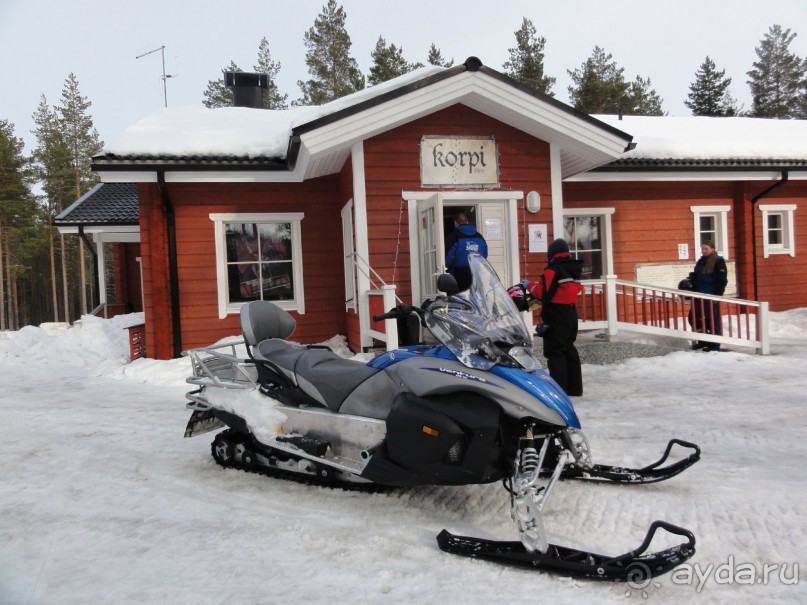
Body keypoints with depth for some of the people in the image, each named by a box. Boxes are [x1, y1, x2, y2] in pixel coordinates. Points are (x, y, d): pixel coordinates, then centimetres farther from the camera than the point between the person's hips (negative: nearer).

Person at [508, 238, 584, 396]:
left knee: (555, 352, -5)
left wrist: (529, 285, 1)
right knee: (569, 350, 15)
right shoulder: (574, 269, 13)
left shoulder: (553, 269, -13)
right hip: (571, 313, 9)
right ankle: (575, 387, 19)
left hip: (556, 315, -8)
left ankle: (560, 389, -7)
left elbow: (542, 292, -16)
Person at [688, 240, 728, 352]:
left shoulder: (719, 261, -7)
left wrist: (717, 295, -17)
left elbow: (722, 280, -12)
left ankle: (715, 345, 9)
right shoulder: (700, 261, 14)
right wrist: (693, 293, 7)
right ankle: (703, 340, 19)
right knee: (693, 318, 4)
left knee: (713, 320, 0)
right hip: (700, 296, 7)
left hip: (712, 297, -7)